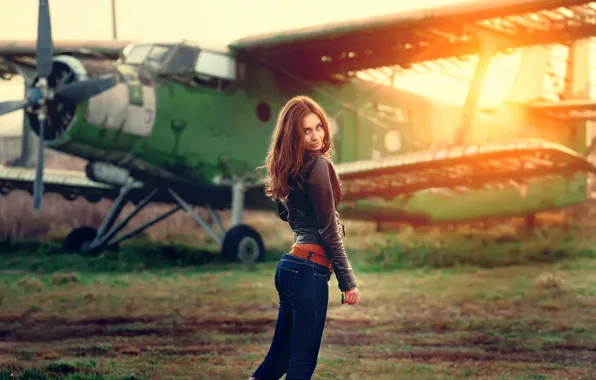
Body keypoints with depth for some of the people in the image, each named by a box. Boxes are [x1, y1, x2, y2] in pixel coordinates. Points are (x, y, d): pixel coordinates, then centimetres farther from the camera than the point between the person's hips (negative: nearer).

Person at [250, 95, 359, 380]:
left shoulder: (289, 167, 12)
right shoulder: (318, 165, -13)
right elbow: (328, 229, -14)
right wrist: (347, 281, -11)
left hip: (290, 265, 9)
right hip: (310, 269, -9)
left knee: (281, 352, 15)